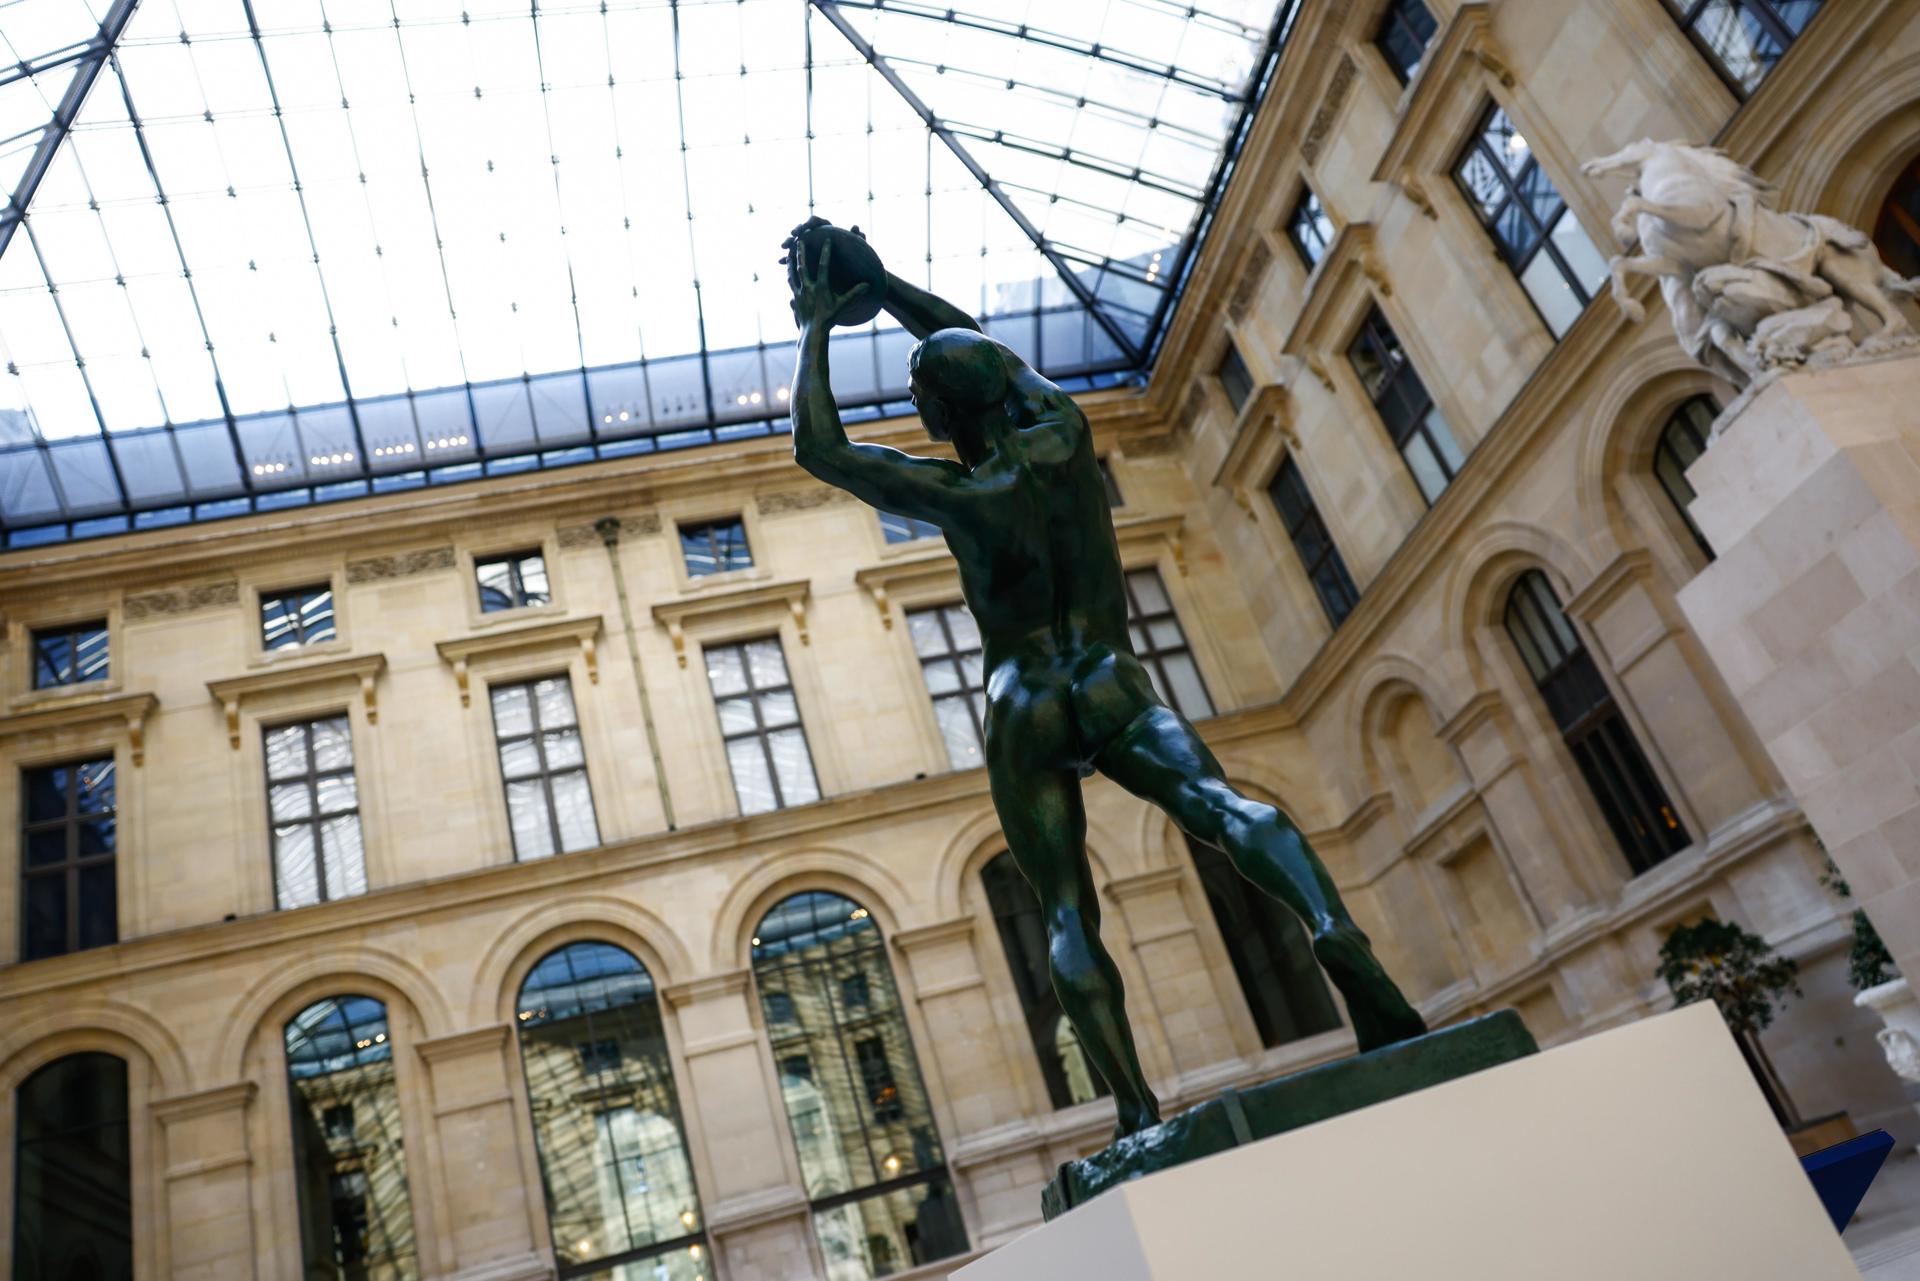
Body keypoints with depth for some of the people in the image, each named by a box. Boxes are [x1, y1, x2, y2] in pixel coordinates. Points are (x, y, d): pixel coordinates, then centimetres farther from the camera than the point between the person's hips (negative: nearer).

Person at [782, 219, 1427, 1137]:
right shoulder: (1063, 432, 5)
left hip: (1024, 713, -2)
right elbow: (977, 345, 22)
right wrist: (875, 280, 25)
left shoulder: (963, 495, -6)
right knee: (1221, 806, -19)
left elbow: (818, 449, 3)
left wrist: (816, 330, 13)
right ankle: (1344, 950, -47)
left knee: (1068, 918, -3)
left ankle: (1139, 1112, -15)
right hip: (1114, 691, 2)